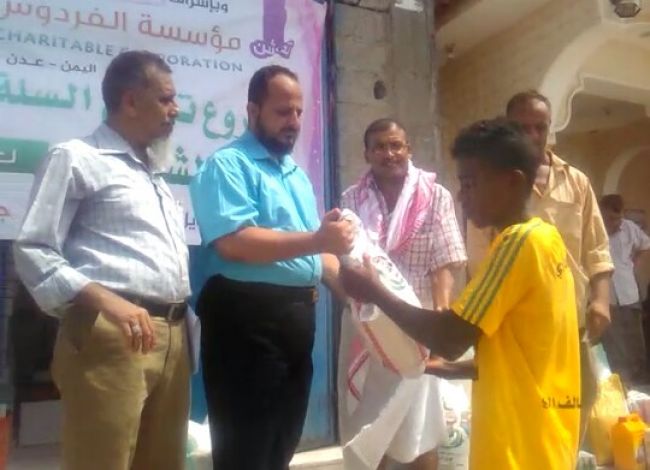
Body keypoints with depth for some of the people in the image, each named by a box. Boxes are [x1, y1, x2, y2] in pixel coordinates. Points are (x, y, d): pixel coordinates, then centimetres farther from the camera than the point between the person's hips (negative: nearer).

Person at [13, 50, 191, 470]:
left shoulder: (155, 173, 25)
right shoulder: (77, 158, 2)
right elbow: (33, 251, -7)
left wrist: (181, 323, 14)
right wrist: (106, 301, -20)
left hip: (173, 335, 7)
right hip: (111, 335, -7)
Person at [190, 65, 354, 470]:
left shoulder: (298, 174, 20)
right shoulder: (228, 165, -7)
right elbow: (234, 243, -22)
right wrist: (316, 240, -27)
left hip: (298, 315, 8)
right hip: (247, 316, -8)